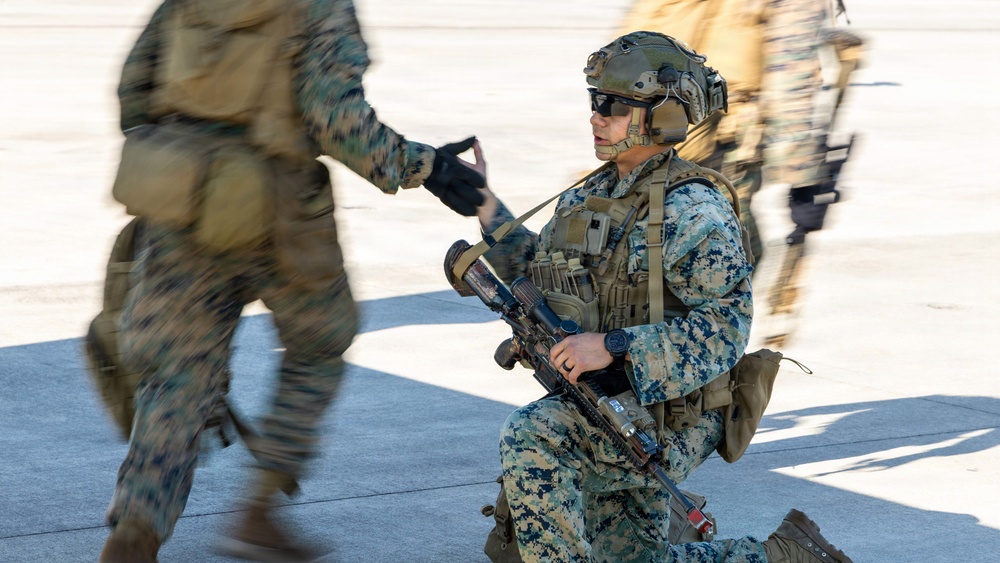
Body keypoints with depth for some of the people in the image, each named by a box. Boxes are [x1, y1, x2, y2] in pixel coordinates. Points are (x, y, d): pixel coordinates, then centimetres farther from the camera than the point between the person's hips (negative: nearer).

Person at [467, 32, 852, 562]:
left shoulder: (691, 211, -17)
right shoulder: (594, 195, 8)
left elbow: (724, 328, -23)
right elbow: (542, 274, 19)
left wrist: (613, 347, -29)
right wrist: (484, 204, 9)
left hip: (667, 421, -9)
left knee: (532, 436, -29)